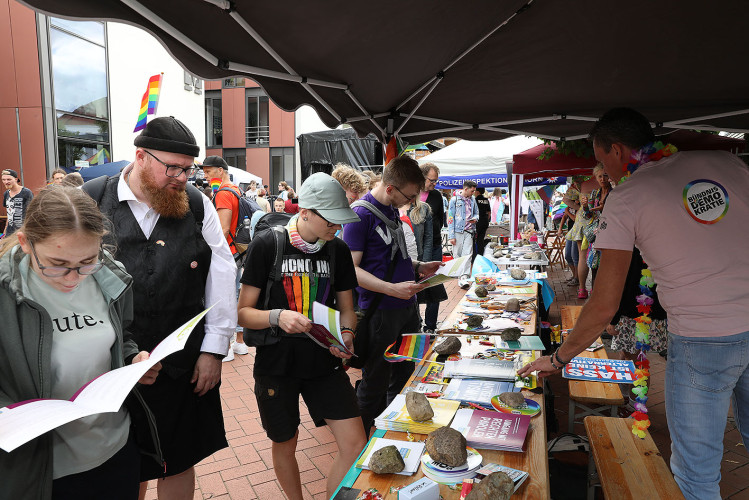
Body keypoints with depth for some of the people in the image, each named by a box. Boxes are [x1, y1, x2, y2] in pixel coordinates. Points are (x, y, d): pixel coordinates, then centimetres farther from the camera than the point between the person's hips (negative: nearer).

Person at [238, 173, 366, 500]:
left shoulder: (338, 250, 0)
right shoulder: (267, 244, -12)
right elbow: (243, 312, -9)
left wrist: (346, 335, -11)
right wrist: (277, 316, -28)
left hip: (324, 362, 3)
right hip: (277, 364, -2)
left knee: (355, 445, -3)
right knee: (285, 445, 17)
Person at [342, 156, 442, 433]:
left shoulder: (392, 208, 10)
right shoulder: (360, 213, -17)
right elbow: (351, 269, -19)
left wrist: (418, 267, 6)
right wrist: (392, 288, -29)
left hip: (407, 305, 8)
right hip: (380, 311, -8)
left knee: (405, 374, 19)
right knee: (375, 384, 6)